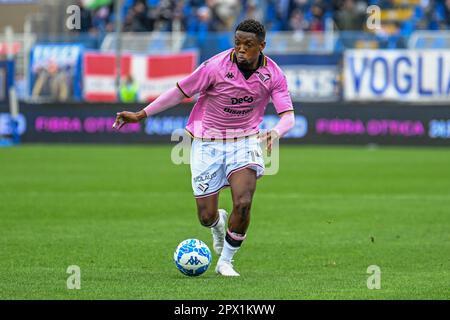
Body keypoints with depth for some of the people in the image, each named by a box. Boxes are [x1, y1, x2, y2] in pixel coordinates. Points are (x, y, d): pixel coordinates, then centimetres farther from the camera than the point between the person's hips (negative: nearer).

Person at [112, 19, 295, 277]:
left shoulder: (273, 75, -9)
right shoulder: (216, 67, -17)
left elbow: (288, 117, -13)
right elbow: (180, 92, -7)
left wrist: (275, 133, -37)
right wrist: (140, 115, -5)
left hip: (244, 142, 1)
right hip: (208, 144, -1)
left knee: (243, 204, -21)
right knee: (206, 217, -2)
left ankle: (226, 262, 3)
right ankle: (219, 223, 40)